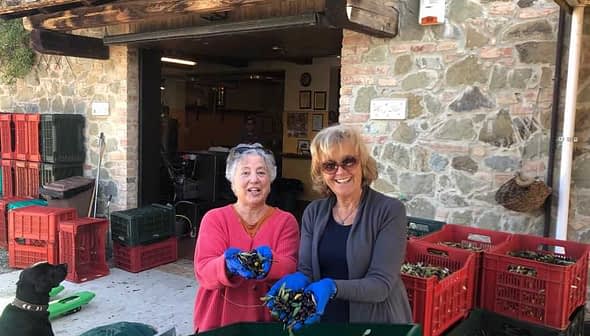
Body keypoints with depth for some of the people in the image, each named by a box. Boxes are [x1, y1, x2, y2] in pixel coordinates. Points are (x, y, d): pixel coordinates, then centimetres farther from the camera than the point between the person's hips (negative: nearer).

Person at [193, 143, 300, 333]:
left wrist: (268, 264, -34)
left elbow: (289, 269, -13)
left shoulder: (286, 221, -2)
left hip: (268, 321, 1)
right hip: (218, 321, 0)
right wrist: (228, 264, -33)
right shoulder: (214, 218, -3)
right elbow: (203, 272, -13)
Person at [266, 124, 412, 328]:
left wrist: (332, 287, -36)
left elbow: (382, 283, -21)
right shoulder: (313, 212, -2)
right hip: (321, 322, 4)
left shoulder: (389, 211, -15)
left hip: (376, 324, -3)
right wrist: (296, 280, -27)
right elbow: (306, 270, -4)